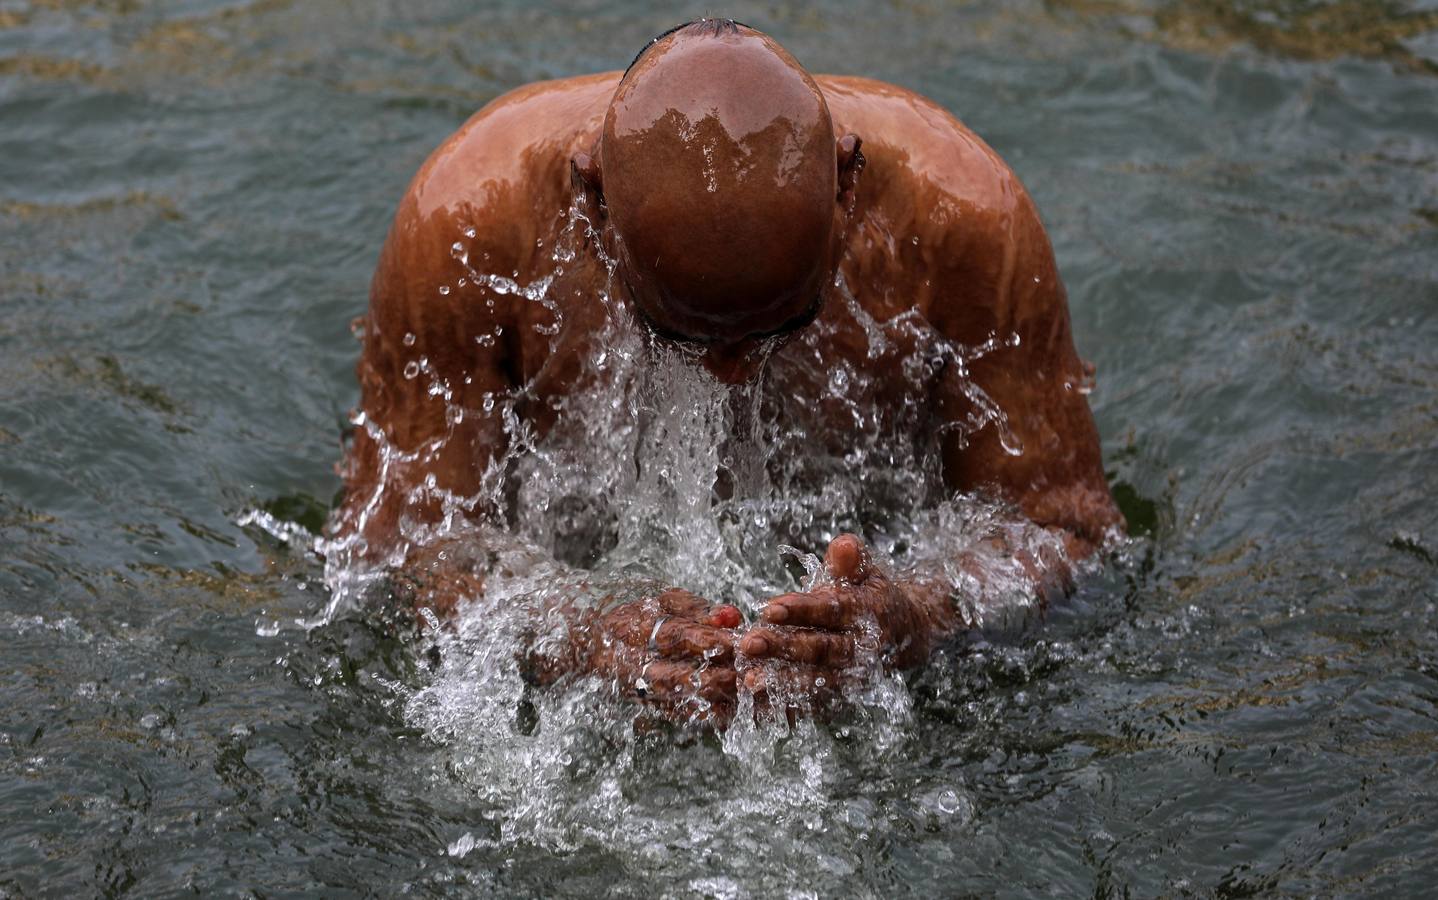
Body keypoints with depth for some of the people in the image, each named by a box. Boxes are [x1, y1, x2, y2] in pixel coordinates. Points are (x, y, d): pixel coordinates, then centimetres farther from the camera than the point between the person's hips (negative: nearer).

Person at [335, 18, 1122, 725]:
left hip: (878, 573, 2)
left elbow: (1059, 524, -21)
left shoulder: (956, 210, -31)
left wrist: (917, 619, -43)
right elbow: (395, 534, -23)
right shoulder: (468, 218, -32)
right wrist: (584, 639, -44)